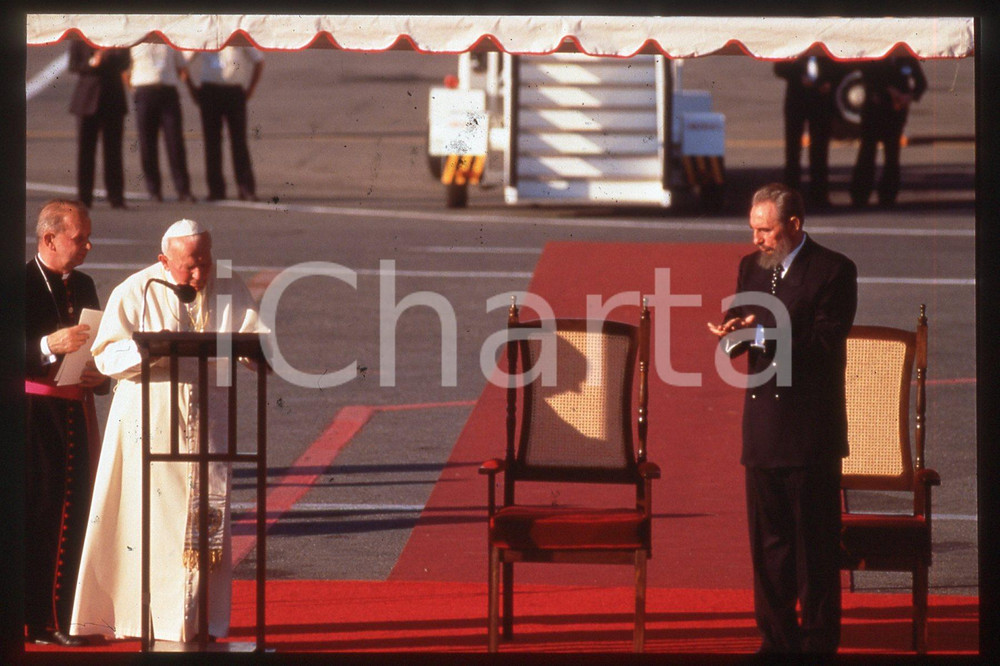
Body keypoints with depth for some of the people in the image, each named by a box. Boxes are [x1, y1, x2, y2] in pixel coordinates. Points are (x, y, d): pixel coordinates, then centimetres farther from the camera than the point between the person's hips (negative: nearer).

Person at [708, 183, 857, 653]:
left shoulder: (833, 271, -7)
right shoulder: (751, 268, 13)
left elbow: (825, 344, -15)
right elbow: (743, 336, 14)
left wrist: (762, 334, -23)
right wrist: (731, 335, -10)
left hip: (811, 427, -6)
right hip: (762, 428, 6)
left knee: (815, 542, -2)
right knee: (768, 542, 10)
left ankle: (818, 643, 3)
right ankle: (777, 640, 17)